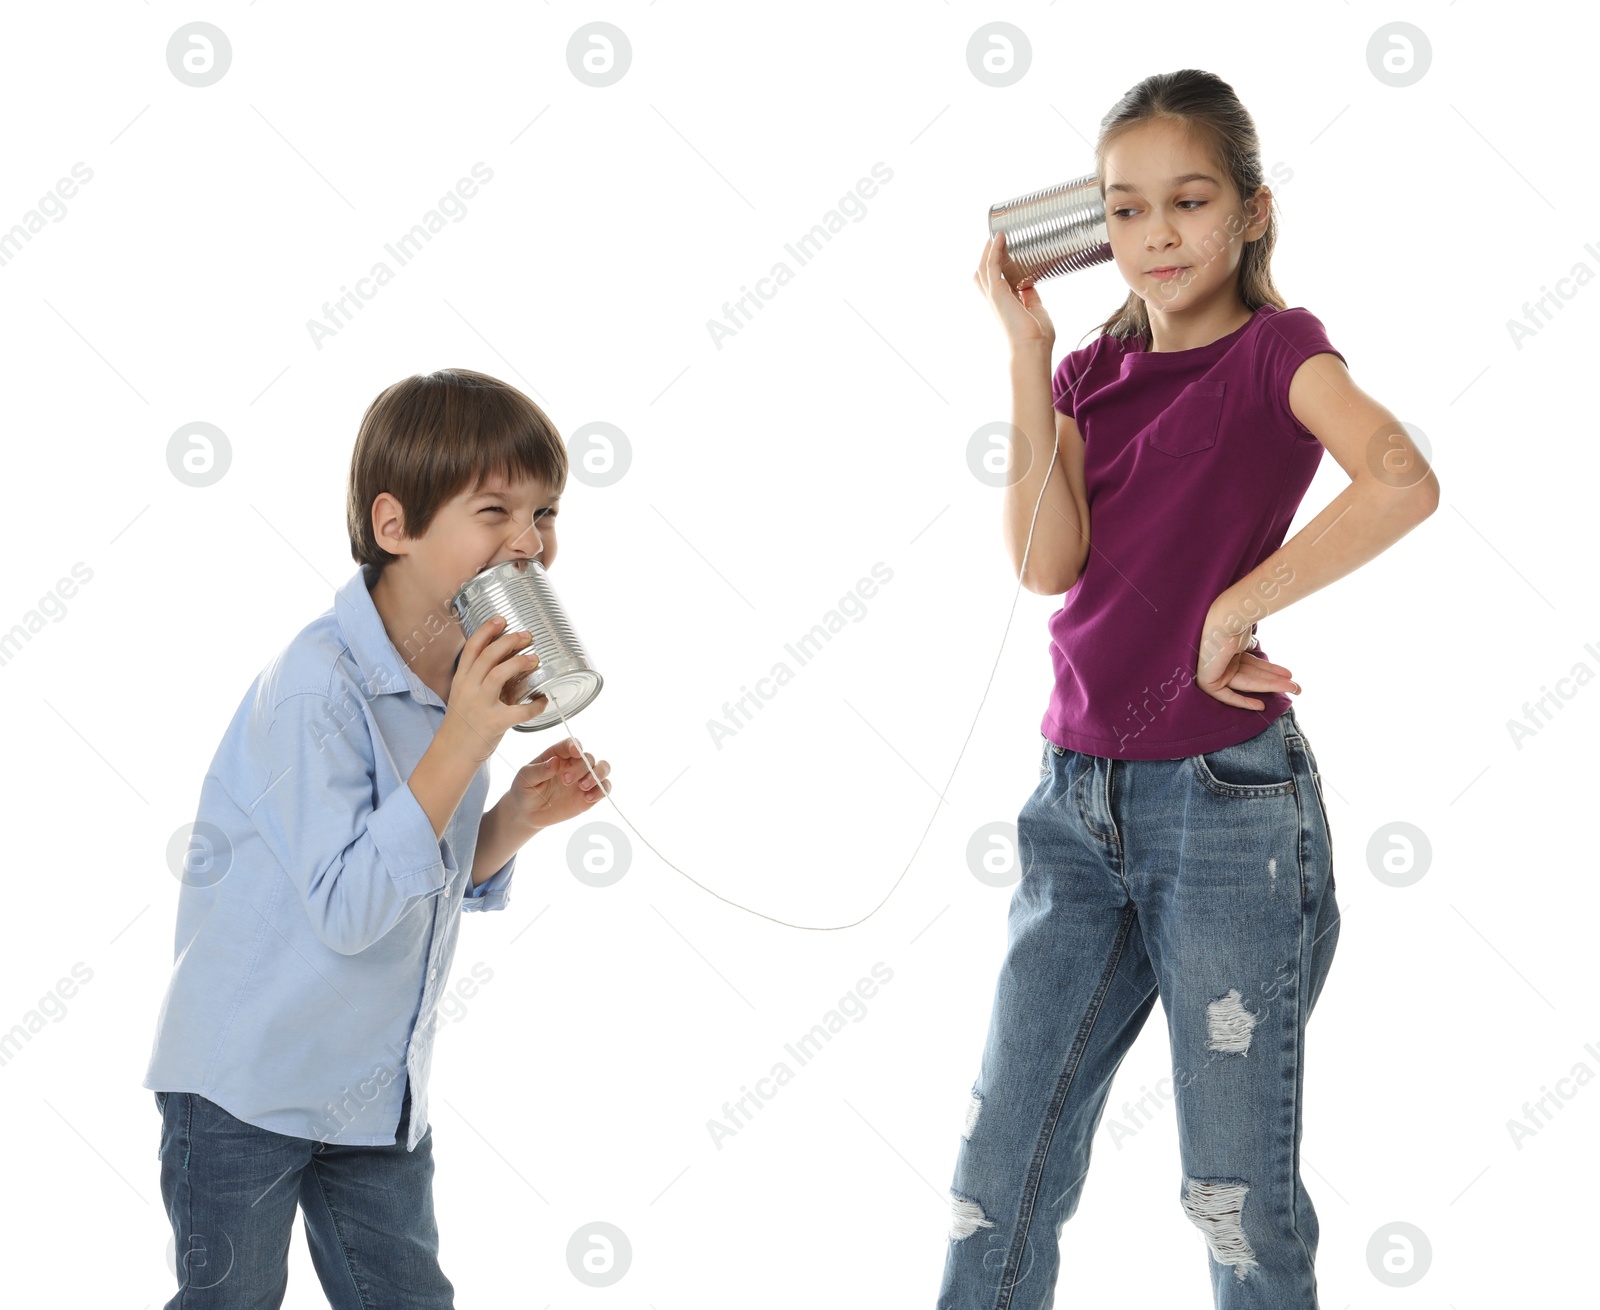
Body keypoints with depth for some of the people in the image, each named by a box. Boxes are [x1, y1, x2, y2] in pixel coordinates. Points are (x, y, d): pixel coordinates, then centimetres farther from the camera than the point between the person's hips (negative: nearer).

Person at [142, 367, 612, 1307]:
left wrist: (520, 815, -9)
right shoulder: (318, 684, -24)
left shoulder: (470, 675, 1)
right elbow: (346, 909, -29)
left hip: (381, 1093, 7)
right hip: (248, 1079, -7)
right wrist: (461, 745, -32)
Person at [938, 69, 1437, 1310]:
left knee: (1238, 1190, 2)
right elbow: (1047, 562, -5)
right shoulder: (1093, 372, 11)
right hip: (1080, 798, 5)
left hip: (1227, 798, -5)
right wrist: (1028, 351, -4)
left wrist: (1230, 614, -19)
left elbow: (1404, 481, -24)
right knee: (1004, 1171, 7)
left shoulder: (1276, 350, -4)